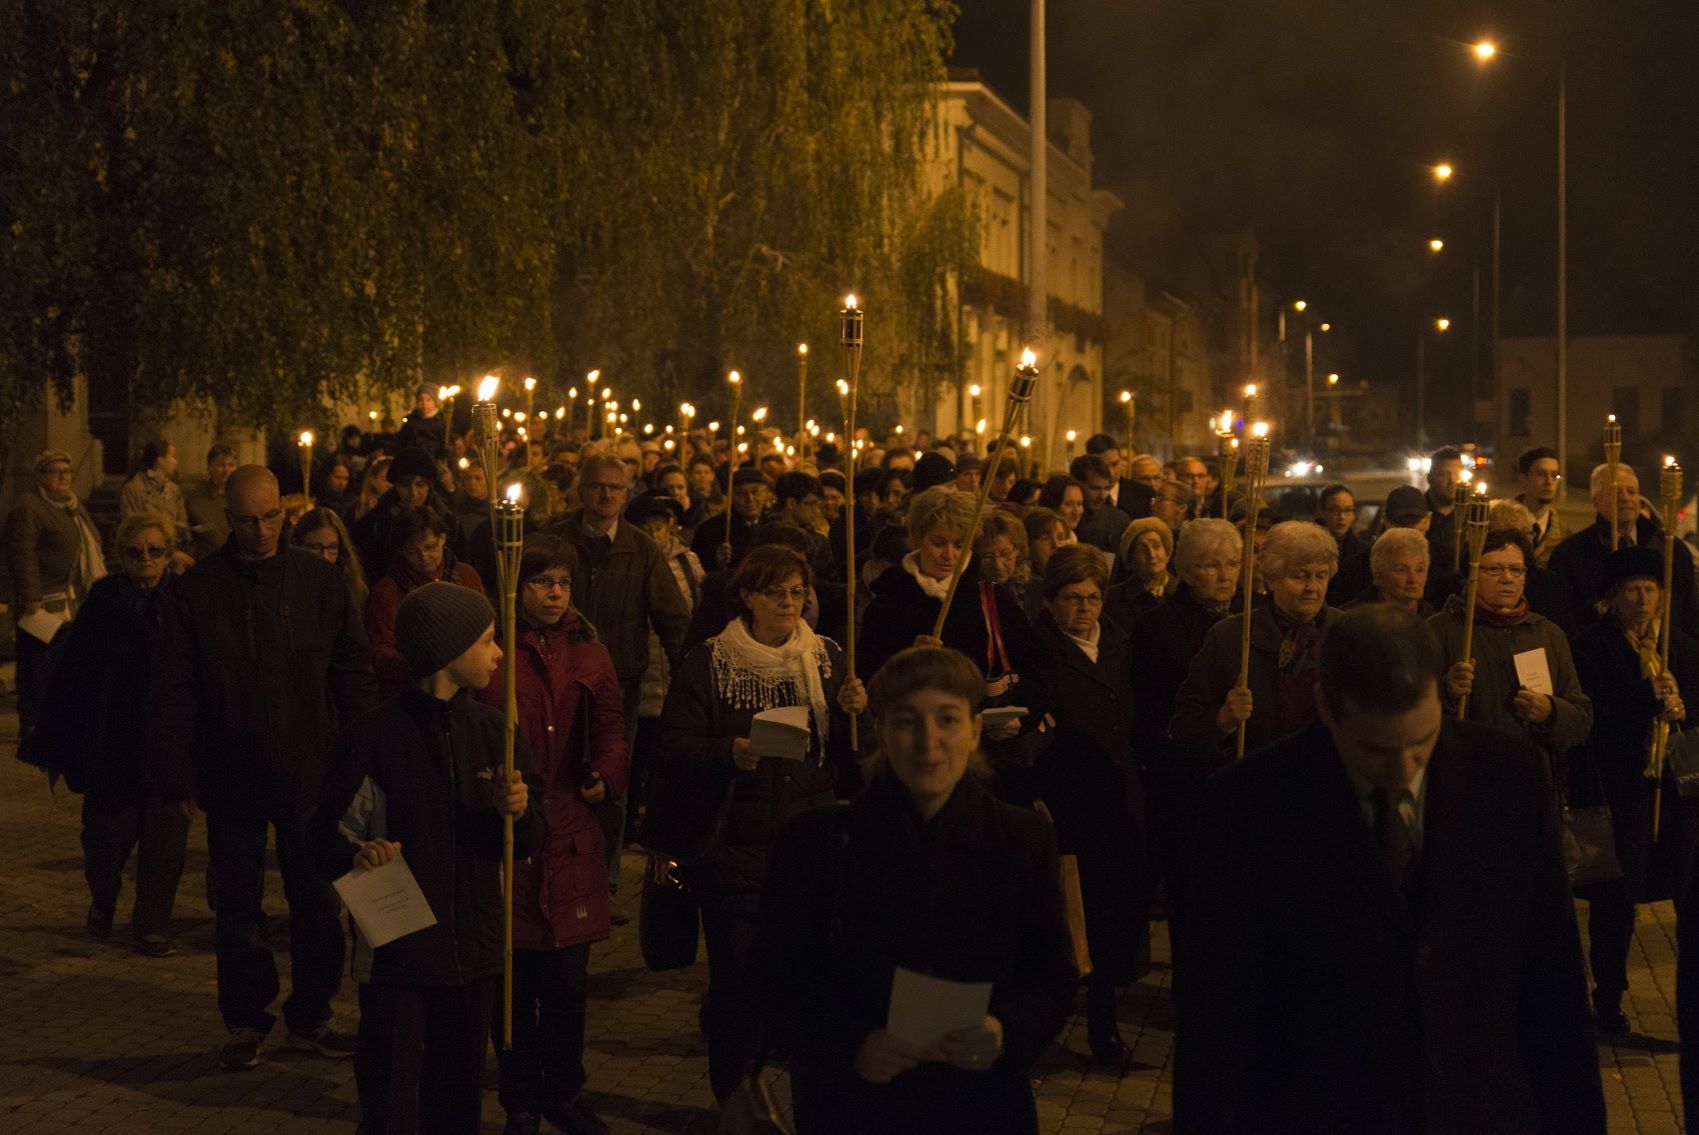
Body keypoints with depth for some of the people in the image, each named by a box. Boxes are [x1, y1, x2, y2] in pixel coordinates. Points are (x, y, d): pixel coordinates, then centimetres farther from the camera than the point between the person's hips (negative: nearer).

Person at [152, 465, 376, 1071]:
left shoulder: (319, 581, -1)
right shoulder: (199, 588, -4)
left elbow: (353, 671, 3)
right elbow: (174, 691, -3)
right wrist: (177, 772, -7)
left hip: (311, 773, 1)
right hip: (232, 776, -1)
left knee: (317, 902, 9)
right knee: (238, 906, 10)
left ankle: (311, 1015, 24)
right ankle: (245, 1021, 23)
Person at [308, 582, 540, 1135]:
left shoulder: (493, 730, 5)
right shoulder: (376, 734, -9)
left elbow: (528, 841, 9)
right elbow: (324, 839, -7)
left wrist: (518, 810, -12)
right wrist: (356, 854, -28)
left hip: (473, 949, 4)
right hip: (397, 949, -4)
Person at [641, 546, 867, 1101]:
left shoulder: (828, 659, 9)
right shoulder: (707, 665, -1)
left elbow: (847, 759, 11)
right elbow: (675, 748, -7)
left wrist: (851, 712, -10)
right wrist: (732, 752, -25)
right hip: (732, 846, -2)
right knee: (736, 977, 0)